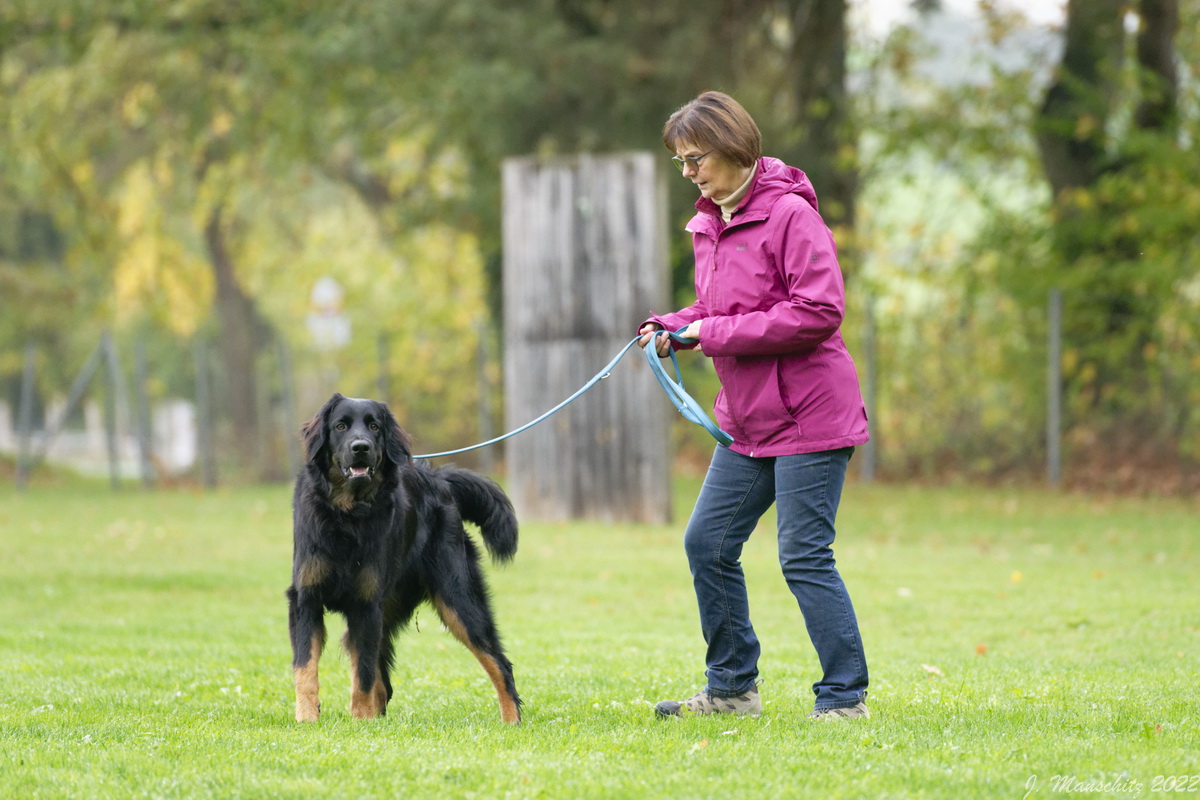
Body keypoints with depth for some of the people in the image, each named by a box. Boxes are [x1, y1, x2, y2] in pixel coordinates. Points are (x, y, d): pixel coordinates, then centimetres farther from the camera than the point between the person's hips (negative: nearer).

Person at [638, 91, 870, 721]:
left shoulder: (790, 214, -14)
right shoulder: (708, 225, 12)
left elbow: (819, 312, -22)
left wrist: (716, 333, -19)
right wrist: (672, 328, 3)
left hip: (807, 418, -9)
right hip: (748, 422, 9)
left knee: (804, 556, -7)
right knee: (707, 544, 9)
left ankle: (845, 697, 2)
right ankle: (732, 687, 21)